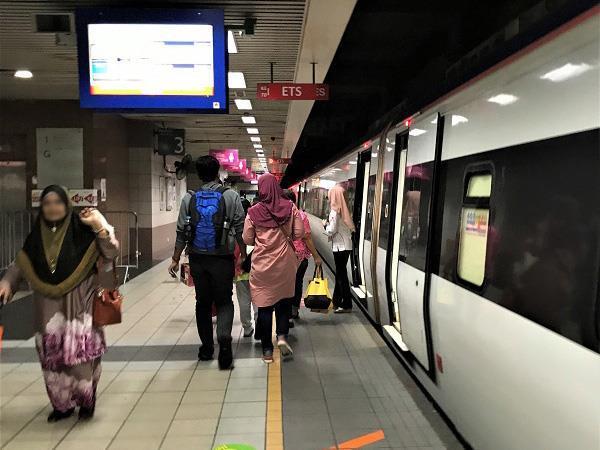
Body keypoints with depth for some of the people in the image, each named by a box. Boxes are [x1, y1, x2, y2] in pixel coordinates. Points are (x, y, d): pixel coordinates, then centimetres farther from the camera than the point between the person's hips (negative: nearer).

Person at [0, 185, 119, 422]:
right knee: (52, 355, 8)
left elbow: (110, 252, -12)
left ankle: (87, 400, 15)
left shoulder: (81, 230, -6)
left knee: (80, 350, -6)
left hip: (78, 303, -4)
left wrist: (99, 225, -25)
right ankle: (62, 403, 25)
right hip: (48, 306, 4)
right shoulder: (37, 236, 7)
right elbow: (21, 263, 15)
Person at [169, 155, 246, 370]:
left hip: (197, 258, 2)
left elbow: (181, 232, 1)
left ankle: (206, 348, 24)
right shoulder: (231, 196, -5)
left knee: (203, 302, 15)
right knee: (224, 301, 8)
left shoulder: (189, 198, 1)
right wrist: (244, 256, 3)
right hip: (222, 258, -2)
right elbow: (240, 230, -6)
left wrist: (175, 260, 9)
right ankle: (224, 339, -15)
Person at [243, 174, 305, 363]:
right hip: (285, 263, 1)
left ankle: (267, 350, 16)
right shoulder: (290, 207, -6)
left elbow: (247, 239, -2)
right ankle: (282, 336, 5)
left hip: (262, 264, -1)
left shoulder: (254, 212, -8)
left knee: (264, 305, 8)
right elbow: (299, 233, -4)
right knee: (283, 300, 21)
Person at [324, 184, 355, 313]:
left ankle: (347, 305, 2)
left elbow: (331, 230, -18)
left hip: (340, 245, -9)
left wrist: (326, 225, 2)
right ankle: (337, 301, 29)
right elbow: (351, 227, 12)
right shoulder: (343, 209, 10)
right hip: (345, 244, 9)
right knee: (340, 273, 17)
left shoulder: (335, 210, -15)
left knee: (341, 274, -3)